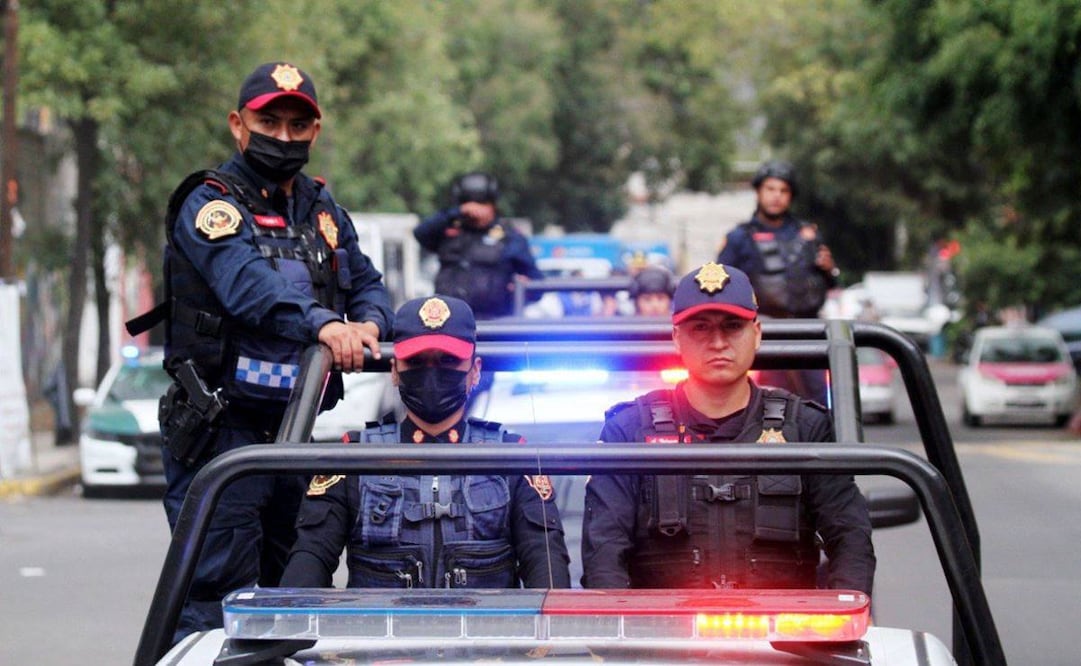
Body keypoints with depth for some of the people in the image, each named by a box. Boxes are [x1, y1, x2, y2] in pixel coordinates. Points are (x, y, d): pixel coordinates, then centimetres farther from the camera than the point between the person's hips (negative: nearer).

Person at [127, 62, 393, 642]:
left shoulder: (323, 210, 15)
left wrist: (369, 322, -11)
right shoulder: (210, 203, -9)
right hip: (221, 434, -7)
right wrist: (321, 322, -44)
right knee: (217, 599, -11)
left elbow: (367, 283, 14)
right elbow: (247, 279, -27)